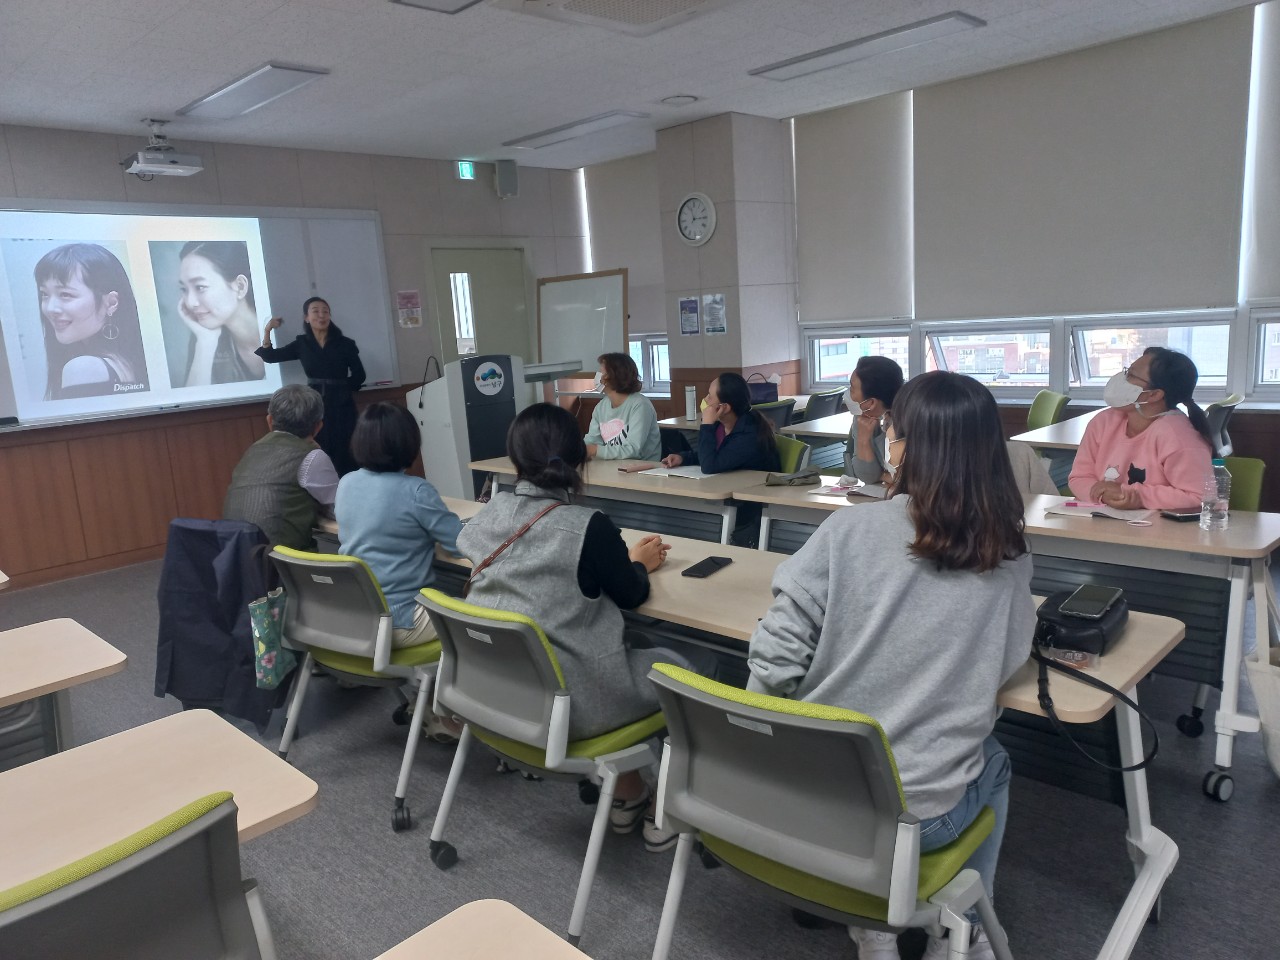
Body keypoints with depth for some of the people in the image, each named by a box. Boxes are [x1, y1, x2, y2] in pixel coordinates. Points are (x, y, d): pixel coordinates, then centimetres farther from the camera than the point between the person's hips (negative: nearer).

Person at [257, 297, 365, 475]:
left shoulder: (345, 344, -1)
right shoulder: (301, 344, 7)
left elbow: (359, 375, 6)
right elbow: (270, 357, 11)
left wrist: (341, 388, -1)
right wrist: (267, 330, -1)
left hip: (341, 407, -2)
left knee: (345, 458, -2)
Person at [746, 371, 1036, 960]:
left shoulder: (849, 530, -13)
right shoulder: (1006, 555, -8)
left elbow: (775, 659, -13)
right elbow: (1007, 660, 7)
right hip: (919, 814, 0)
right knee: (991, 763, 33)